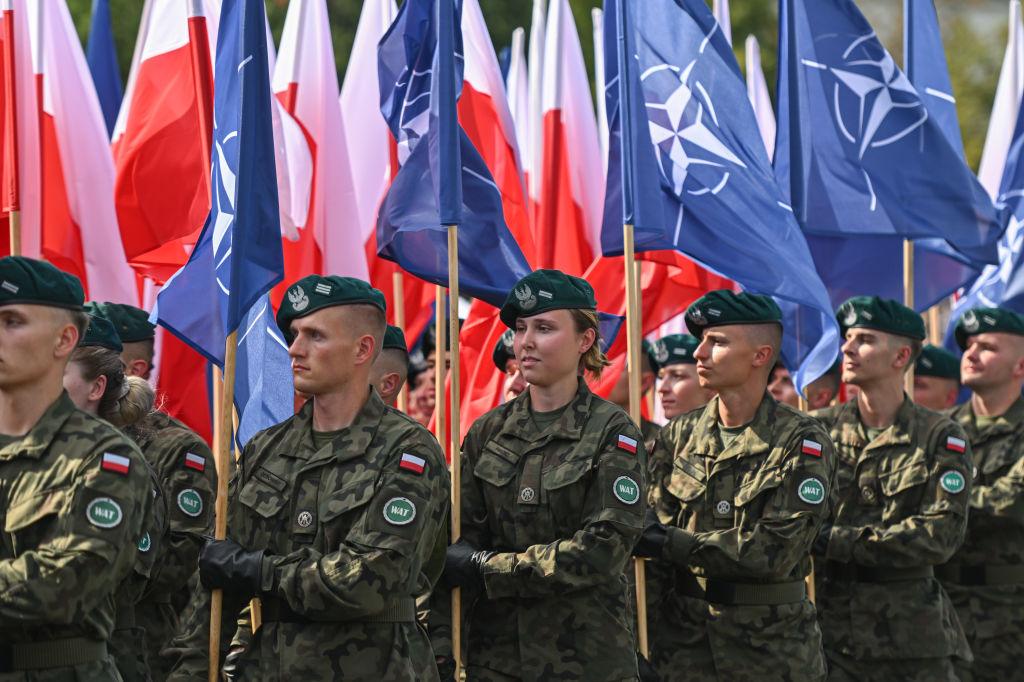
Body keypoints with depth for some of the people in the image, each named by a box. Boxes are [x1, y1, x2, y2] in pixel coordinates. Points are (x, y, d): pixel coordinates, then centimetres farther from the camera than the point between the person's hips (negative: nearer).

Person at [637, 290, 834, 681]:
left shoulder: (801, 443, -9)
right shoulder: (679, 435, 7)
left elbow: (776, 550, -18)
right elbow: (655, 524, 2)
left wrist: (671, 543, -17)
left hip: (772, 644, -3)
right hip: (683, 635, 4)